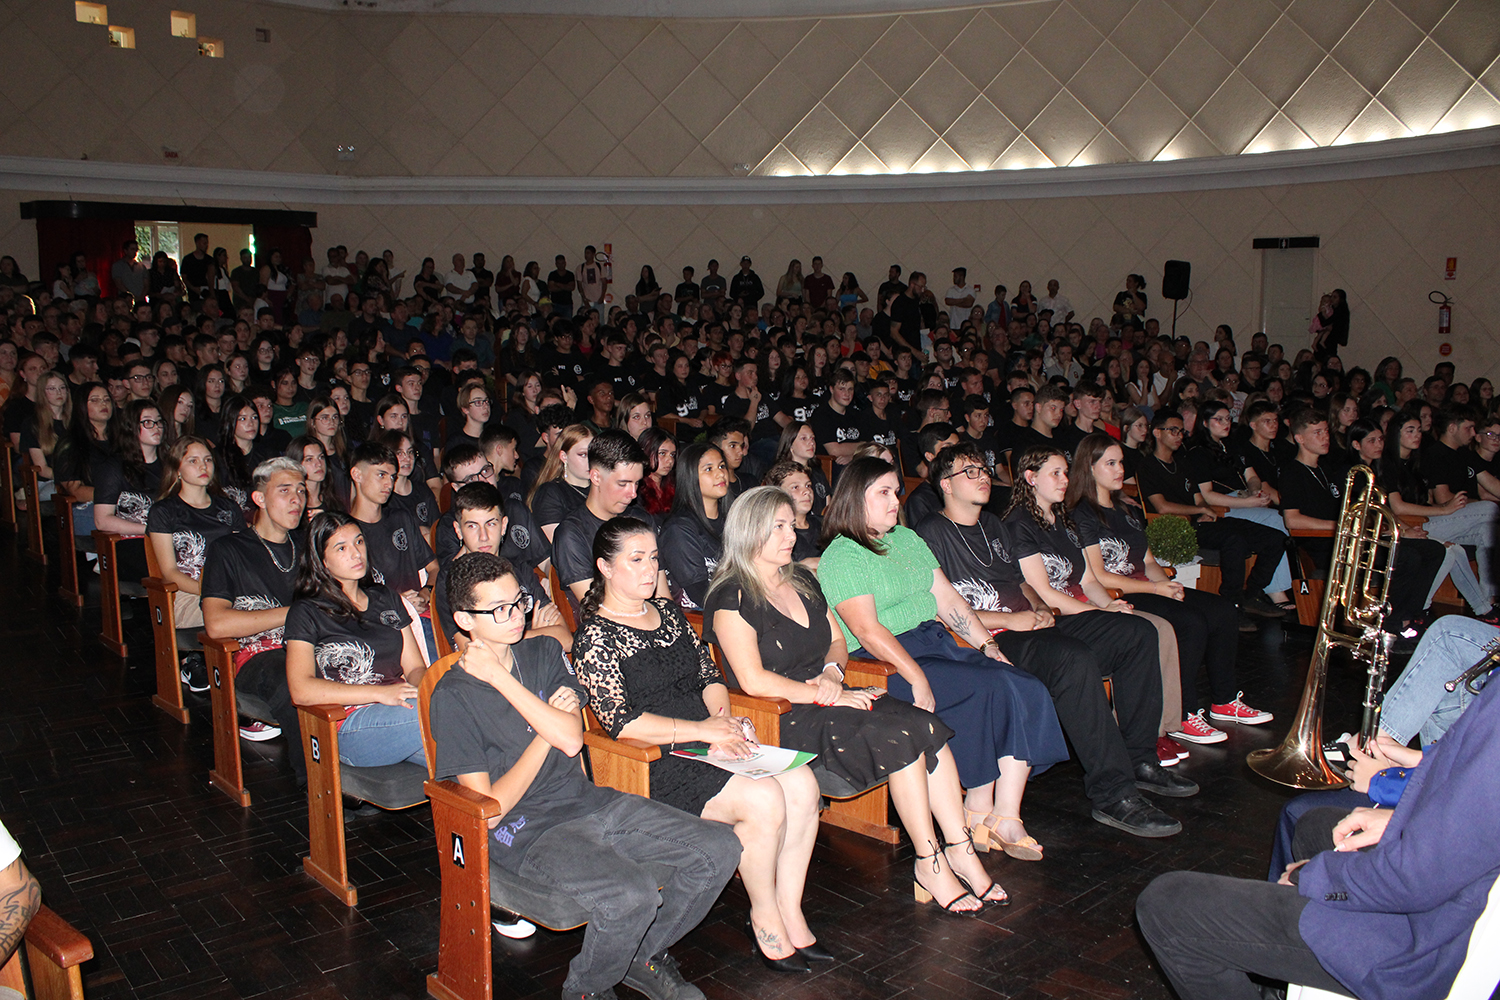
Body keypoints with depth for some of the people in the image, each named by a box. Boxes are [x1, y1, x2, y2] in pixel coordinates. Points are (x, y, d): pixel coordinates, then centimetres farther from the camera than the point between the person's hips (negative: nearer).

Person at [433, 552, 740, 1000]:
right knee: (632, 894, -32)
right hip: (525, 832, -6)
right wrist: (548, 724, -8)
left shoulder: (544, 652, 9)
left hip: (588, 800, 6)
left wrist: (502, 679, -12)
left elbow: (572, 739, -7)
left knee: (720, 848, -8)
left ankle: (644, 956, 14)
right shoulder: (452, 696, -9)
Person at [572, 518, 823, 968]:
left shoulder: (667, 612, 16)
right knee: (763, 799, -26)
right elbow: (622, 722, -16)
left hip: (706, 744, 7)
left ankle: (789, 913, -4)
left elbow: (709, 674, 19)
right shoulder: (595, 635, -7)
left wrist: (724, 717, -3)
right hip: (650, 765, -7)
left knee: (802, 783, -15)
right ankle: (764, 918, -5)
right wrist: (704, 730, -18)